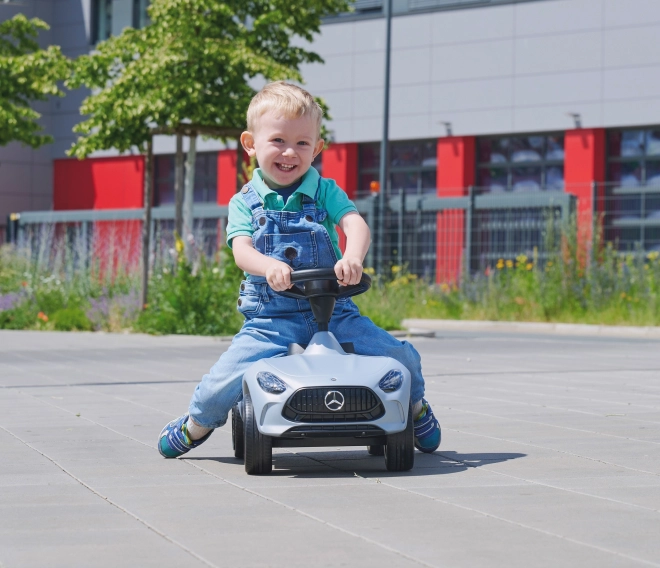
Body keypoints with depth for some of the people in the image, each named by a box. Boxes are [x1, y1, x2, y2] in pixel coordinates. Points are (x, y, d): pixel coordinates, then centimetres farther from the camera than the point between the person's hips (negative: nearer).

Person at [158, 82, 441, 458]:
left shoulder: (325, 191, 6)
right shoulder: (245, 202, 5)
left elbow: (356, 225, -12)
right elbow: (241, 250, -11)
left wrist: (353, 257, -35)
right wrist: (270, 266, -35)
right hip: (270, 319, -1)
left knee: (401, 358, -12)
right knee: (222, 384, -18)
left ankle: (416, 406, 24)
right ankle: (197, 425, 18)